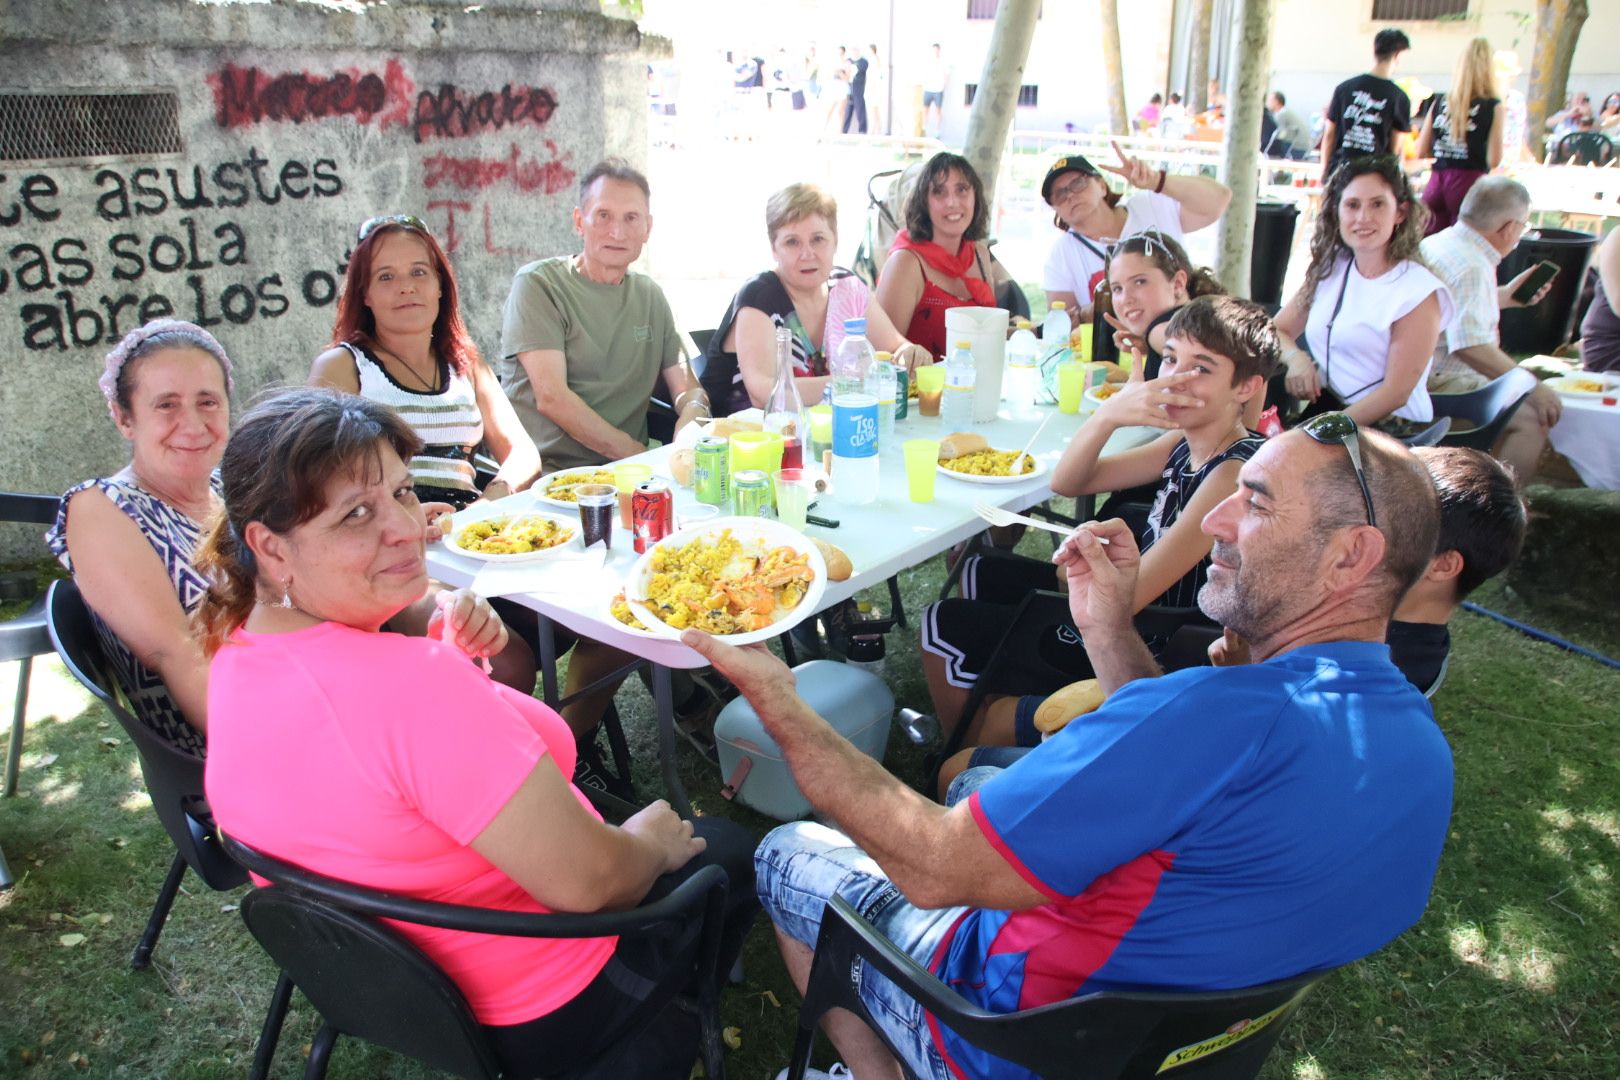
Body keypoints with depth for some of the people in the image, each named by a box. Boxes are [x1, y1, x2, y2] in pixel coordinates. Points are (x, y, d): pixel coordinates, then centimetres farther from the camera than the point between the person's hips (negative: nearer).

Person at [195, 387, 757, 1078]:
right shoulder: (412, 681, -39)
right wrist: (655, 843, -11)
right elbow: (585, 882, -31)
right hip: (538, 1018, -7)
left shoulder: (236, 652, -8)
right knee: (725, 852, 18)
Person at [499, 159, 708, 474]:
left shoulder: (651, 296, 16)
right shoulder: (537, 284, -2)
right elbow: (551, 398, -12)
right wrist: (636, 455, -15)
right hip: (546, 469, -6)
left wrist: (692, 417, -12)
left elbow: (686, 386, 14)